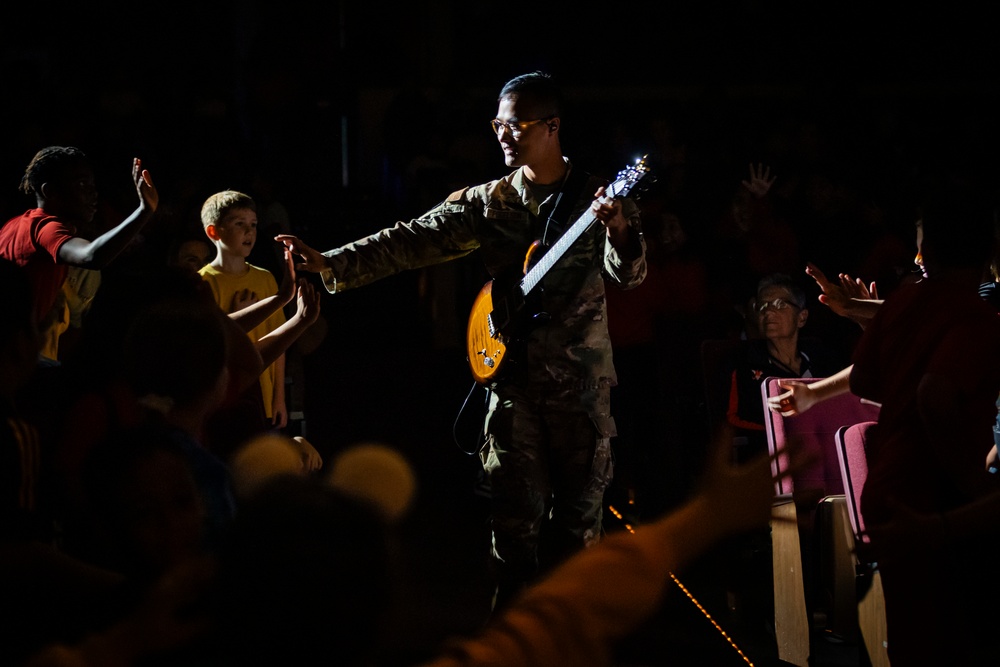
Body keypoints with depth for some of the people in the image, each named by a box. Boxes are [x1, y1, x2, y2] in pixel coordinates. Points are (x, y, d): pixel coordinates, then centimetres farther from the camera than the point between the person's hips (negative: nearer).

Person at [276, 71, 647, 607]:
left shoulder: (598, 199, -2)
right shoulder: (489, 201, 6)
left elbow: (629, 274, -15)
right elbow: (412, 242, 1)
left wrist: (618, 231, -38)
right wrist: (331, 264, -9)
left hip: (581, 376, -2)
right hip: (512, 374, 2)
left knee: (579, 517, 4)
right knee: (515, 517, 2)